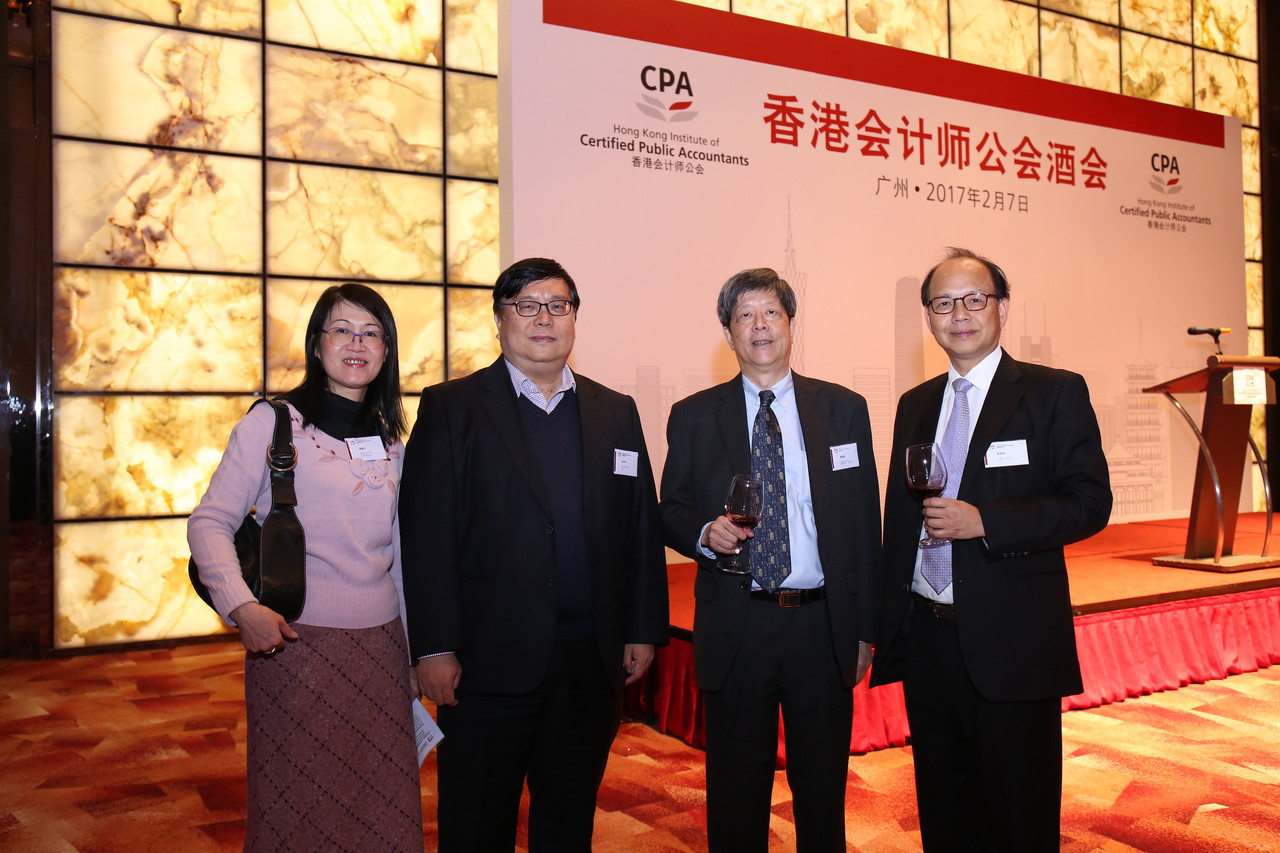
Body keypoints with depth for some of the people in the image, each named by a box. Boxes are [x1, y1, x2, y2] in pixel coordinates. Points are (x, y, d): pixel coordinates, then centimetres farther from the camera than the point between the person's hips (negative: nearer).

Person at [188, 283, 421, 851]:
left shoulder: (391, 442, 11)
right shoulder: (272, 422, -4)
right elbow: (209, 523, -7)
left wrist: (414, 656, 18)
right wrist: (242, 606, -22)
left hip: (380, 645, 4)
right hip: (296, 640, -4)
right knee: (299, 807, 8)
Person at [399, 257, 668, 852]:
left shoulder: (615, 412, 10)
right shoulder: (451, 409, -2)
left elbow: (642, 528, 9)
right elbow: (426, 534, -7)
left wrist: (643, 631, 5)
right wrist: (433, 647, -12)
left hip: (591, 663, 3)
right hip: (488, 663, -3)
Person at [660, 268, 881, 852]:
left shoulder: (843, 409, 5)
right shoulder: (693, 416, 3)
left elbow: (864, 521, 5)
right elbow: (671, 512, 8)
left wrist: (866, 629, 2)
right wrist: (705, 533, -15)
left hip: (823, 626, 1)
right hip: (734, 628, 0)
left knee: (824, 787, 14)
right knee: (736, 788, 11)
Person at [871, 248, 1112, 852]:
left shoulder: (1056, 393, -3)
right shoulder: (915, 405, 12)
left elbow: (1090, 503, -10)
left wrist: (984, 522, -21)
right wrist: (889, 629, 10)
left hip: (1012, 644, -5)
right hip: (926, 638, 5)